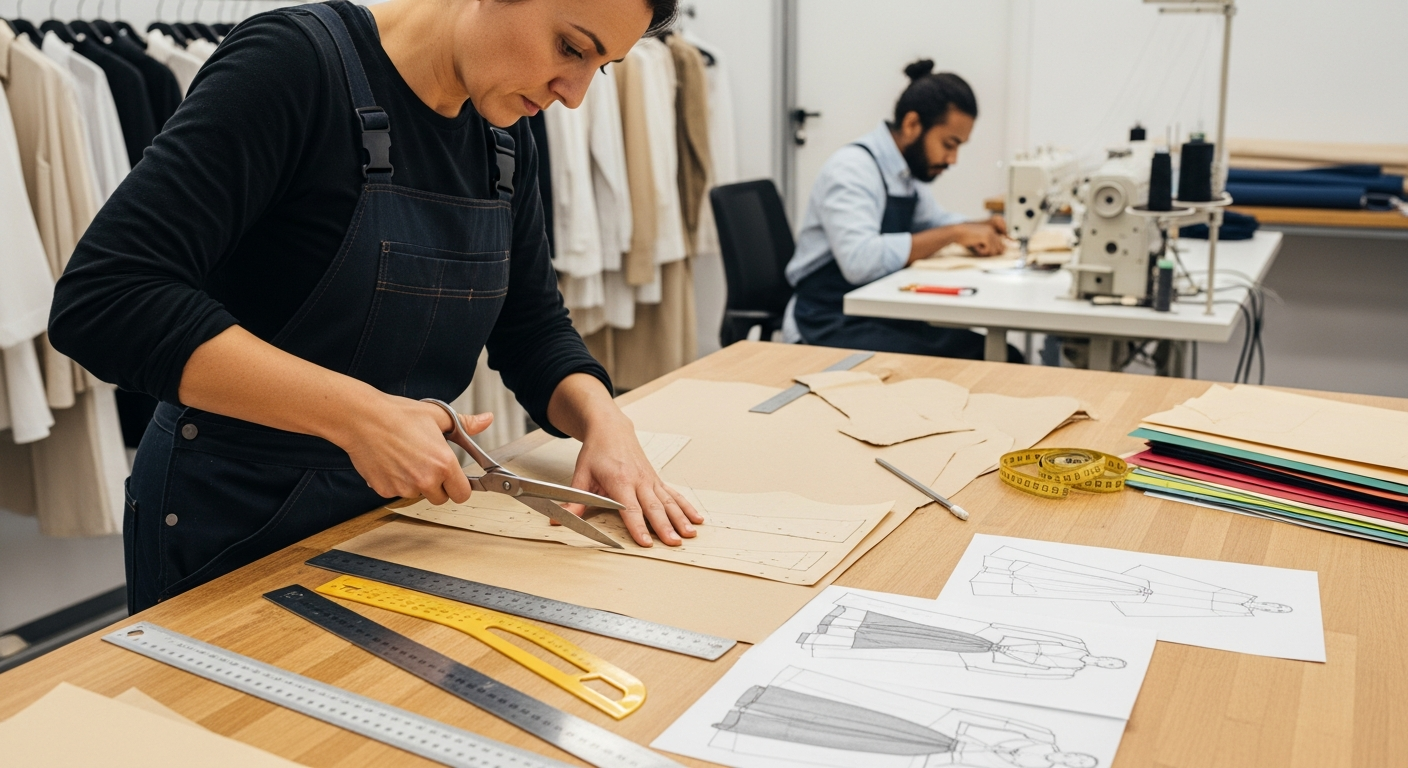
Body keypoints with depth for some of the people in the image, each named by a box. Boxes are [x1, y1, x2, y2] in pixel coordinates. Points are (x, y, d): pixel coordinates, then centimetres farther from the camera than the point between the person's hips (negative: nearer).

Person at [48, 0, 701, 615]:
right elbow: (102, 299, -29)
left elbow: (533, 328, 7)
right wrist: (357, 413, -33)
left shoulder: (505, 138, 0)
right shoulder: (297, 61, -22)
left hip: (397, 507, 7)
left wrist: (602, 419, -13)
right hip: (234, 523, -6)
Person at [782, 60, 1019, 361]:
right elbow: (859, 260, -31)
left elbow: (934, 222, 28)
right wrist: (953, 234, -24)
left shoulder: (908, 171, 8)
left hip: (884, 318, 8)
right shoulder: (851, 168, -16)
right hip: (829, 328, -8)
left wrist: (978, 229, 5)